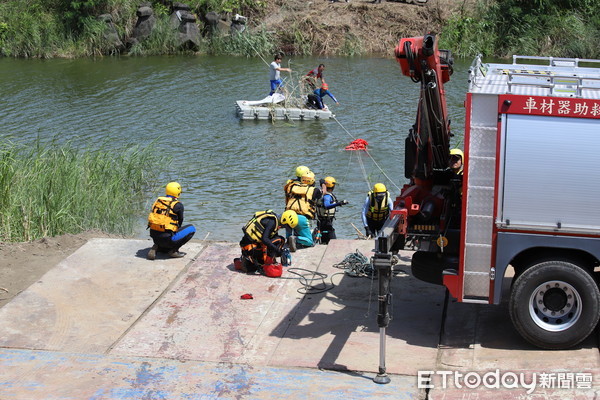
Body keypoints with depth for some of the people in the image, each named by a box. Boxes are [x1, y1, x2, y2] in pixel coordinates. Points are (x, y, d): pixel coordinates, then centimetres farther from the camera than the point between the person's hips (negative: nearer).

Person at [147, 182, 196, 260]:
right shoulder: (178, 205, -5)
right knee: (192, 228, 8)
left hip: (154, 236, 7)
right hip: (167, 238, -7)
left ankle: (156, 247, 6)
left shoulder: (158, 201, 11)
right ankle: (173, 250, 2)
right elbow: (180, 222, 11)